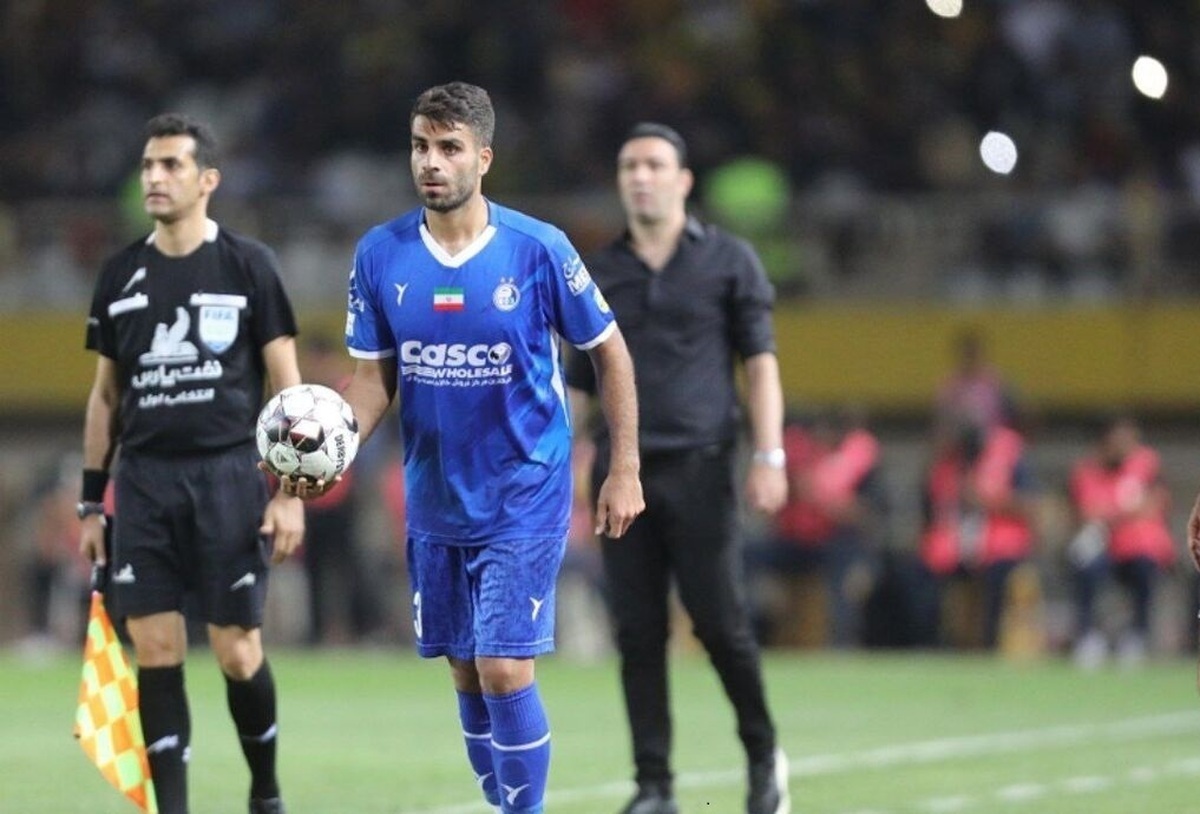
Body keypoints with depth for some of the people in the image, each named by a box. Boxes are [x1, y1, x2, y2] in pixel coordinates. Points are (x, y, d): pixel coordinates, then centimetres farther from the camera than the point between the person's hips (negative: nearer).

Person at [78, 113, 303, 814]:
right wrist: (91, 501, 12)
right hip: (144, 484, 3)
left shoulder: (248, 265, 0)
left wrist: (291, 491, -8)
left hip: (229, 476, -3)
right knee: (155, 651, -3)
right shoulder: (121, 275, 10)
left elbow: (287, 383, -1)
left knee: (238, 650, -2)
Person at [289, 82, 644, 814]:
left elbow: (610, 352, -1)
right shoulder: (381, 254, -3)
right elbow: (374, 377, 3)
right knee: (466, 674, 10)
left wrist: (625, 471, -2)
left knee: (504, 669, -14)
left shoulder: (539, 250, -12)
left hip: (525, 498, -4)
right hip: (435, 501, 4)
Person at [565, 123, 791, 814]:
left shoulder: (728, 259, 5)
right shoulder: (599, 274, 13)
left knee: (721, 623, -6)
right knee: (639, 634, 0)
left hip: (700, 466, -3)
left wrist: (770, 455, -8)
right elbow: (578, 384, 16)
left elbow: (760, 361, 2)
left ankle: (764, 756, 14)